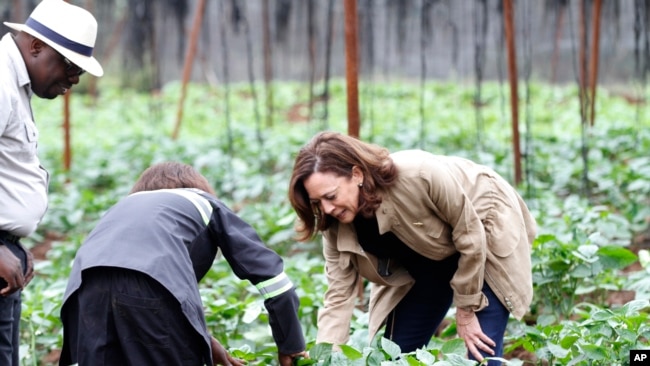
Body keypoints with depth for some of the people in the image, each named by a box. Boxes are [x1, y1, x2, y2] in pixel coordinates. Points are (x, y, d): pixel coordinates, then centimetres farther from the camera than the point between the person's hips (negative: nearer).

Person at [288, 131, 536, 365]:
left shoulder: (419, 175, -38)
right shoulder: (336, 225, -20)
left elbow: (471, 235, -26)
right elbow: (339, 297, -17)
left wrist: (466, 311, -19)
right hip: (429, 260, 6)